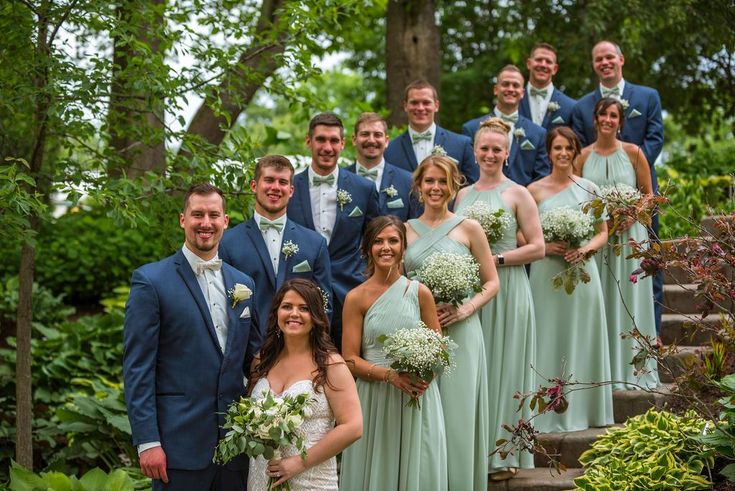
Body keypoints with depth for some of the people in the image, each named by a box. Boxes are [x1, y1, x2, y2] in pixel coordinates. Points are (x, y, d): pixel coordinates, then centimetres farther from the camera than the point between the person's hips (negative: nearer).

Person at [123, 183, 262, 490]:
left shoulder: (243, 283, 11)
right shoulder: (151, 281, -5)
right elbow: (137, 368, -8)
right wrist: (147, 441, -13)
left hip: (236, 441, 5)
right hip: (180, 443, -5)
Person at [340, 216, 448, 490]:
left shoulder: (420, 293, 3)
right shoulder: (357, 298, -1)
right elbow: (350, 359, -3)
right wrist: (390, 374, -17)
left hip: (417, 398, 1)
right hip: (374, 399, -1)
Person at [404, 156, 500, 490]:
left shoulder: (468, 229, 3)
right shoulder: (404, 230, 8)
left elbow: (492, 282, 5)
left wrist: (466, 309, -12)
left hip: (459, 333, -1)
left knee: (458, 414, -1)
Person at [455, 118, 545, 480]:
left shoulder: (518, 194, -1)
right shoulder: (463, 195, 13)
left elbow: (537, 247, -6)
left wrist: (496, 259, -14)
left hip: (506, 290, -4)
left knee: (503, 365, 0)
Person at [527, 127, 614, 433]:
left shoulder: (589, 189, 7)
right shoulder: (535, 190, 3)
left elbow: (602, 233, 9)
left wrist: (585, 249, -10)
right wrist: (544, 246, -13)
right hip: (546, 273, -1)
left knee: (581, 339, 5)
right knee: (549, 341, 0)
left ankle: (582, 409, 15)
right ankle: (549, 412, 7)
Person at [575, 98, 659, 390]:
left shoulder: (633, 153, 1)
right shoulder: (583, 156, 4)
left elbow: (648, 196, 5)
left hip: (628, 235, -1)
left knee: (628, 302, 2)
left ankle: (630, 369, 11)